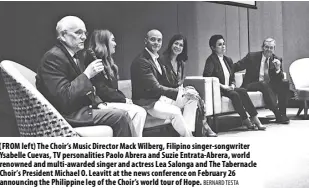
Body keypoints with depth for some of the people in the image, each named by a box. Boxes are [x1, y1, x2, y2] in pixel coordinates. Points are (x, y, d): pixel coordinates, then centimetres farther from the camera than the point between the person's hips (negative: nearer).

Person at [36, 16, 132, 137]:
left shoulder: (74, 58, 13)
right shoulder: (53, 57, -17)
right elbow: (63, 98, -24)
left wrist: (99, 104, 1)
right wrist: (87, 75, -21)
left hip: (80, 107, 9)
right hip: (66, 114, -9)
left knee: (122, 114, -3)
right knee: (120, 116, -17)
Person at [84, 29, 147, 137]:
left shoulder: (106, 61, 22)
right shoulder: (93, 60, -7)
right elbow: (101, 90, -14)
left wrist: (125, 98, 1)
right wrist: (123, 99, -8)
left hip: (113, 99, 8)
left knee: (141, 112, -16)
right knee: (138, 112, -23)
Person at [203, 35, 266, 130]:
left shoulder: (228, 60, 18)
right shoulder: (211, 60, -5)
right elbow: (206, 76, -19)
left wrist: (232, 85, 0)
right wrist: (222, 86, -20)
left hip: (228, 88, 6)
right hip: (218, 90, -6)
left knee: (243, 91, -21)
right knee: (234, 94, -30)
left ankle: (254, 118, -24)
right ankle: (246, 120, -23)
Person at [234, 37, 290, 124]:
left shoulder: (277, 60, 8)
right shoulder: (252, 56, 0)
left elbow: (280, 79, 4)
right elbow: (236, 67, 0)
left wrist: (278, 69, -16)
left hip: (269, 85, 4)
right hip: (252, 85, -4)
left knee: (285, 83, -19)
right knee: (264, 84, -35)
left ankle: (282, 113, -17)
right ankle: (277, 114, -34)